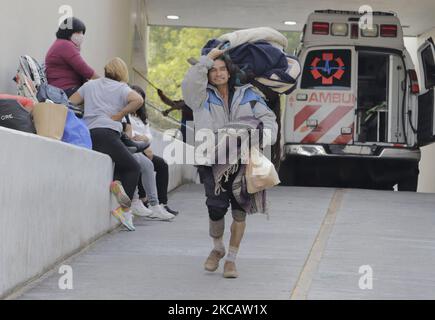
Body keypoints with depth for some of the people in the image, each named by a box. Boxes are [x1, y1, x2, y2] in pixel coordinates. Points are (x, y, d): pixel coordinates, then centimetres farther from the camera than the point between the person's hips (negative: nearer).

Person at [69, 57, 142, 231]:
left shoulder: (90, 85, 23)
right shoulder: (121, 88, 10)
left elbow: (70, 103, 18)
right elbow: (138, 100, -9)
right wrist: (120, 114, 0)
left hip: (87, 134, 5)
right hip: (107, 132, -5)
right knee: (133, 168, 7)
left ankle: (116, 182, -15)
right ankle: (124, 208, -12)